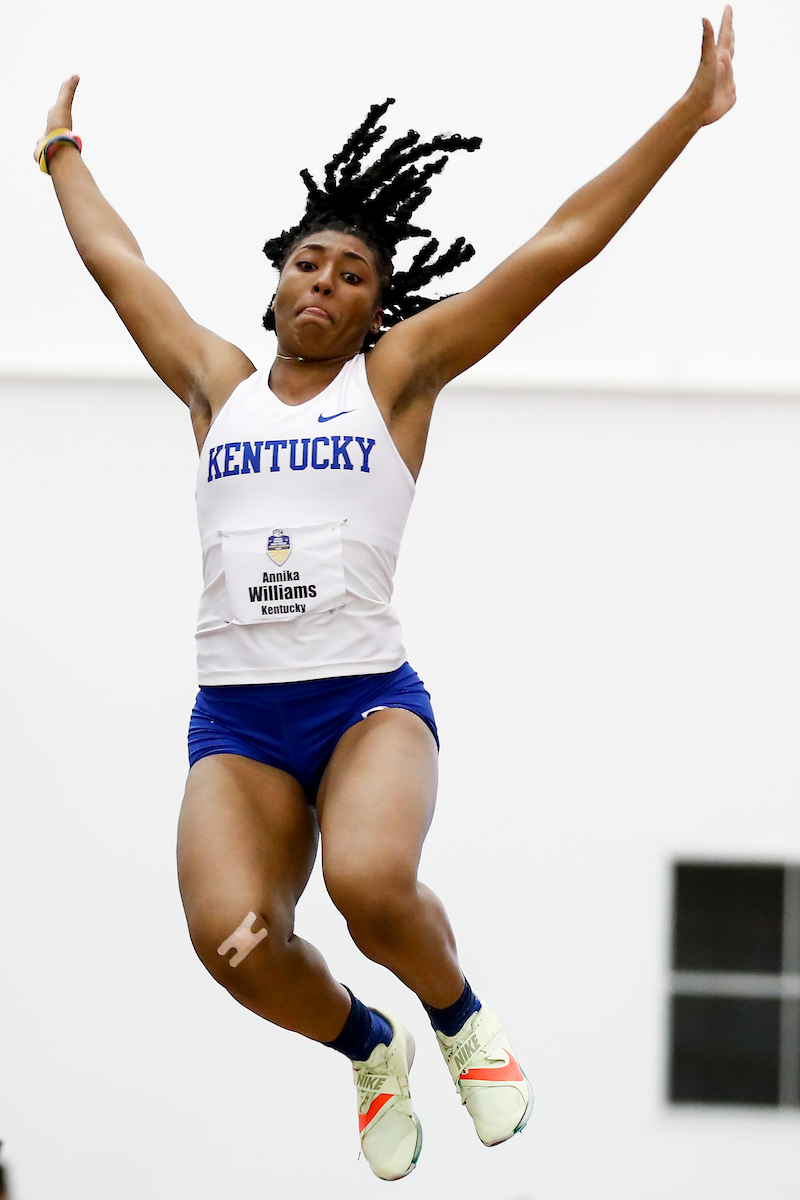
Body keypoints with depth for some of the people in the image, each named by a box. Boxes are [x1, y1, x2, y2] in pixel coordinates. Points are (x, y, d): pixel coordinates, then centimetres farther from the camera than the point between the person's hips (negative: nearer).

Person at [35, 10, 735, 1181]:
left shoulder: (399, 373, 9)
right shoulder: (219, 384, 16)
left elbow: (559, 246, 6)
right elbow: (115, 259, 31)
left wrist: (687, 117, 3)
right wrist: (61, 154, 44)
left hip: (370, 699, -2)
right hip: (236, 718, 2)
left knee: (372, 884, -33)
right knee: (235, 942, -24)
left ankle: (461, 1019, 1)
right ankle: (369, 1048, 9)